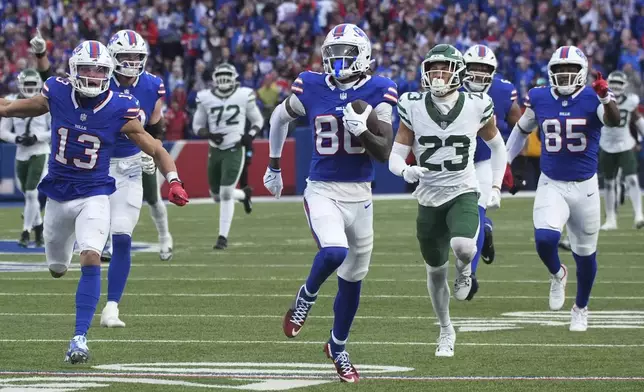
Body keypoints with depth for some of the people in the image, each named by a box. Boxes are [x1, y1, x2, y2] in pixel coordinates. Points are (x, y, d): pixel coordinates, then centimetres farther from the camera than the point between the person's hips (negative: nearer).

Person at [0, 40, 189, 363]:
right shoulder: (57, 94, -10)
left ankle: (80, 337, -19)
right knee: (57, 267, 18)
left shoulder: (119, 110, -15)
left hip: (94, 195, -3)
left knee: (90, 260, -23)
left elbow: (156, 150, -8)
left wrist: (173, 181, -21)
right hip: (58, 194, 3)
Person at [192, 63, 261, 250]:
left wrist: (250, 135, -13)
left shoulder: (244, 96, -6)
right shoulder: (206, 98, -3)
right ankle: (244, 194, 45)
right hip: (215, 150, 4)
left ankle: (223, 237, -4)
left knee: (226, 193, -13)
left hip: (234, 150, -4)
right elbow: (197, 125, 6)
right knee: (217, 195, 13)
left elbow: (258, 120, 7)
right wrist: (210, 135, -14)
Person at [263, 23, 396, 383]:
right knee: (334, 252, -30)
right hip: (322, 190, -2)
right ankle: (306, 298, 2)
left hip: (359, 194, 2)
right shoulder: (312, 88, -4)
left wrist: (363, 130, -27)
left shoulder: (377, 93, -6)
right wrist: (274, 166, 25)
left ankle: (338, 346, 34)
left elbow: (385, 154, -8)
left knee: (353, 278, 12)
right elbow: (280, 118, 17)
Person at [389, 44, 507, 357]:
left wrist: (496, 187, 3)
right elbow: (395, 157, -3)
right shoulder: (413, 108, -6)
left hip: (463, 193, -2)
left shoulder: (476, 107, -7)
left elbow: (497, 147, 10)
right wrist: (406, 171, -26)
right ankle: (446, 331, 37)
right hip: (429, 198, 2)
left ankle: (465, 271, 6)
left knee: (462, 246, -32)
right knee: (435, 270, 13)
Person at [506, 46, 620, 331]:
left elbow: (614, 121, -32)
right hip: (551, 185, 1)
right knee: (545, 239, -24)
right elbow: (522, 129, 16)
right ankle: (557, 275, 11)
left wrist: (605, 96, -50)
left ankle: (580, 309, 36)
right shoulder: (539, 99, -2)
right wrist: (505, 161, 15)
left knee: (585, 254, 11)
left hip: (584, 187, -1)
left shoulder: (592, 99, -11)